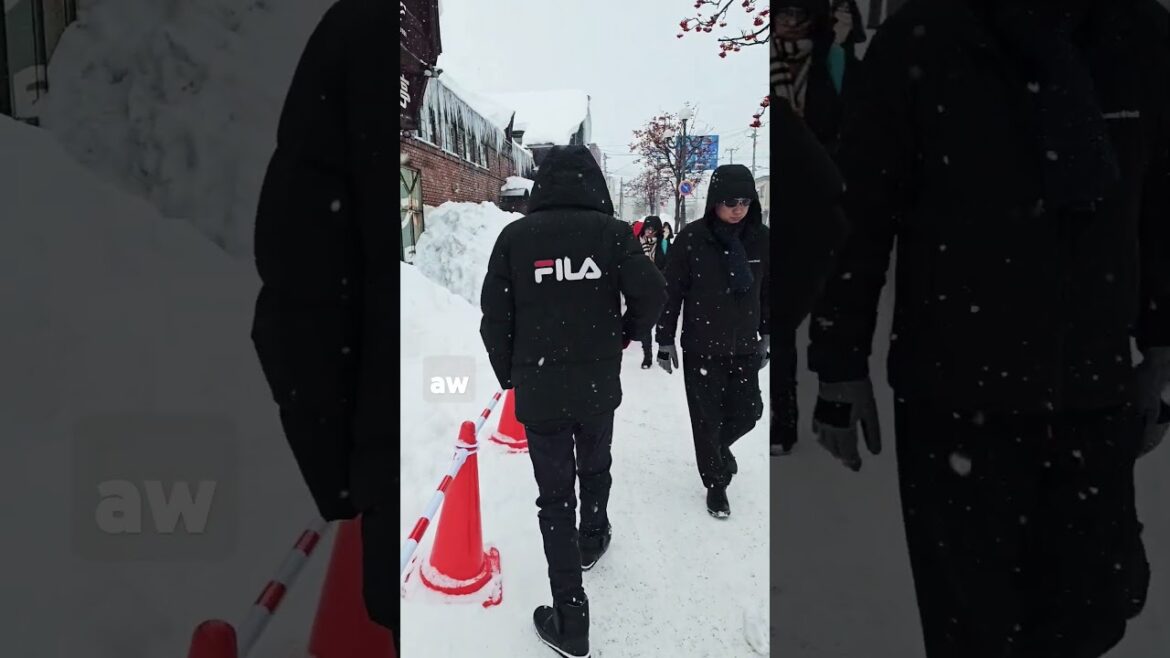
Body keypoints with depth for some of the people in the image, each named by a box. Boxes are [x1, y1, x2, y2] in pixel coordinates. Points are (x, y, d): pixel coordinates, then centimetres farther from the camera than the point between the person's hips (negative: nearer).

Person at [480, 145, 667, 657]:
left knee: (554, 496, 6)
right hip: (598, 384, 1)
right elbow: (651, 293, -12)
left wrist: (508, 373, 12)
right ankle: (592, 540, 51)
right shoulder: (610, 231, -7)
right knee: (595, 467, 27)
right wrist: (623, 335, 8)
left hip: (538, 389, -1)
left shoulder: (514, 236, -5)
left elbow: (494, 316, -4)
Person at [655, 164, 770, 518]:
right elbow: (671, 292, -7)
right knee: (707, 419, 6)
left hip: (744, 347, 3)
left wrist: (766, 337, 13)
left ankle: (719, 446, 40)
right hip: (701, 348, -3)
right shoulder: (692, 238, -13)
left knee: (747, 413, 7)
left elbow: (767, 292, 9)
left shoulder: (761, 239, -3)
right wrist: (665, 342, -5)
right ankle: (715, 484, 26)